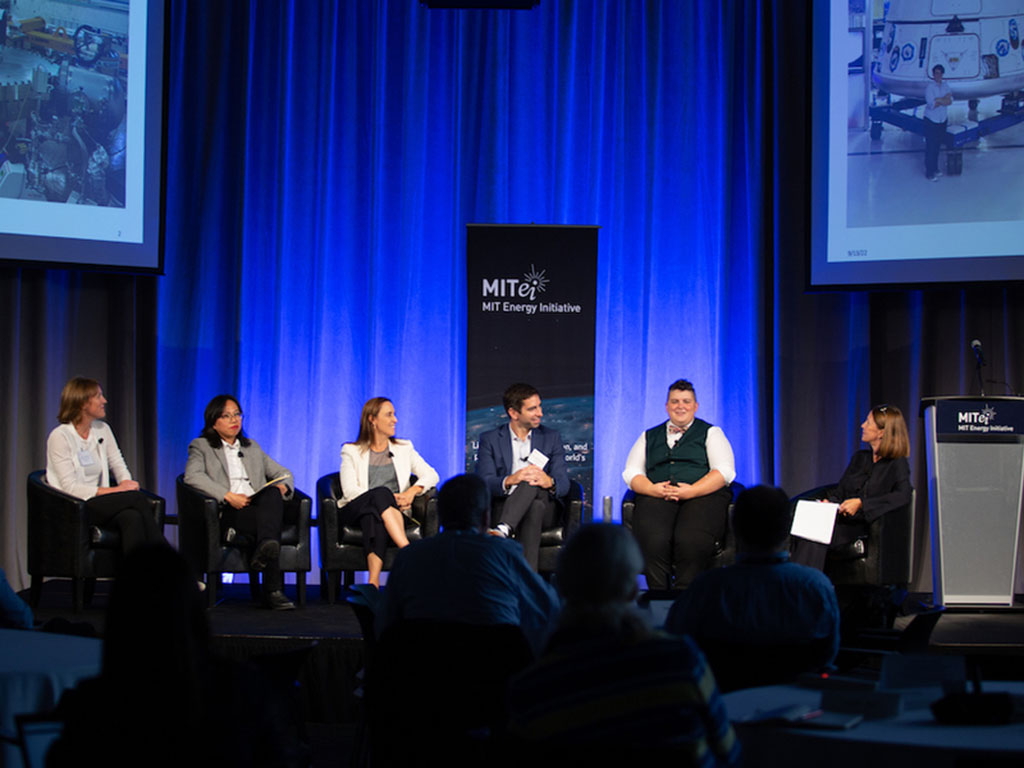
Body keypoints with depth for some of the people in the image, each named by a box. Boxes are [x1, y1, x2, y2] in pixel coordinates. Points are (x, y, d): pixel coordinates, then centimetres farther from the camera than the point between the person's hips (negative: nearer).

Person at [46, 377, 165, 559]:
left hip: (100, 505, 6)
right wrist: (114, 490, -19)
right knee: (138, 498, -27)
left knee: (132, 517, -31)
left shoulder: (102, 430, 13)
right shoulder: (60, 436, -7)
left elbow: (119, 466, 16)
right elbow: (70, 488, -14)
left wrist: (127, 483, -9)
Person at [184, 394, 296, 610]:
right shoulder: (201, 447, 17)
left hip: (259, 508, 4)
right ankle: (273, 589, -48)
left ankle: (264, 548, -54)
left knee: (272, 494, -34)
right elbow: (192, 476, -4)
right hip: (227, 513, -4)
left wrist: (282, 487, 3)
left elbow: (283, 473, 31)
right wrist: (228, 496, -17)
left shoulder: (252, 447, 34)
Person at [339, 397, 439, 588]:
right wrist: (388, 499, -16)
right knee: (381, 492, -36)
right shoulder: (351, 452, 12)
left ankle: (373, 581, -52)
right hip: (356, 511, -1)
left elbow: (431, 475, 11)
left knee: (374, 517, -38)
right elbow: (349, 491, -2)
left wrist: (412, 491, -12)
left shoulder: (404, 448, 21)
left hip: (393, 512, 1)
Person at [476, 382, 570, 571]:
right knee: (534, 507, -37)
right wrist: (510, 480, -31)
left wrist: (549, 482, -27)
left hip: (545, 509, 1)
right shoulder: (490, 440, 9)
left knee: (533, 482, -33)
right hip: (502, 507, -1)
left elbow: (563, 484, 1)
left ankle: (502, 530, -57)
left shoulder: (551, 438, 14)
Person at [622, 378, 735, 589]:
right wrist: (652, 489, -7)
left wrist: (692, 490, -13)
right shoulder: (649, 437, 26)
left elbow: (724, 471, 4)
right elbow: (632, 473, 16)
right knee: (653, 540, -33)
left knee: (691, 541, -35)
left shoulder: (711, 433, 17)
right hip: (657, 499, 2)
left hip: (703, 495, -2)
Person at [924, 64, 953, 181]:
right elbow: (931, 104, -22)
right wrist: (944, 99, -14)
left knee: (937, 146, 14)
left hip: (943, 120, 6)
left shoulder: (946, 86, 5)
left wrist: (939, 100, -20)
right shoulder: (930, 87, -13)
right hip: (931, 120, -6)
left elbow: (950, 101, -6)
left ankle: (935, 169, 27)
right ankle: (929, 173, 2)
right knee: (930, 147, -3)